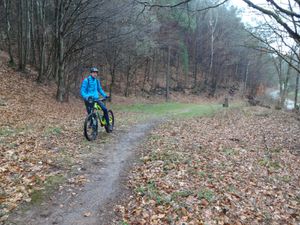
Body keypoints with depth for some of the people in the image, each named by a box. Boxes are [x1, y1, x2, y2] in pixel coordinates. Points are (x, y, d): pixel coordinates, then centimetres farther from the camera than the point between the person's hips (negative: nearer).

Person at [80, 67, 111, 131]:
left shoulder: (97, 81, 10)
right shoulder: (86, 80, -7)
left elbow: (100, 89, 22)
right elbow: (82, 91, -11)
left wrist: (105, 95, 9)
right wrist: (86, 97, -29)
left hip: (96, 98, 4)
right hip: (88, 99, -4)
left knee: (105, 109, -12)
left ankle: (108, 124, 1)